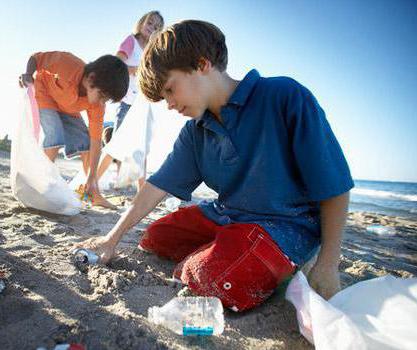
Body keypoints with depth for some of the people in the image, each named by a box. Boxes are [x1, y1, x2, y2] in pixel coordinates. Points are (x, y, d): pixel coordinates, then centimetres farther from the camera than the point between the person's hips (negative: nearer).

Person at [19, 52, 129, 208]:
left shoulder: (97, 105, -24)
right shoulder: (67, 63, -36)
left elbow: (95, 140, -23)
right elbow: (35, 58, -16)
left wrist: (91, 178, -25)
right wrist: (28, 76, -36)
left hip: (67, 108, 4)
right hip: (43, 94, -4)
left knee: (86, 143, -6)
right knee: (56, 136, -25)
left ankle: (95, 195, 2)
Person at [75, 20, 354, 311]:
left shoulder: (285, 97, -18)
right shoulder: (194, 132, 2)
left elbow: (334, 186, -16)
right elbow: (159, 186, 5)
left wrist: (328, 265, -15)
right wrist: (113, 238, 5)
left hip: (290, 222, -6)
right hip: (226, 215, 7)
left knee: (213, 278, -29)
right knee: (154, 237, 9)